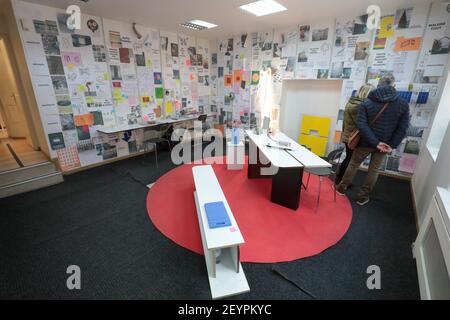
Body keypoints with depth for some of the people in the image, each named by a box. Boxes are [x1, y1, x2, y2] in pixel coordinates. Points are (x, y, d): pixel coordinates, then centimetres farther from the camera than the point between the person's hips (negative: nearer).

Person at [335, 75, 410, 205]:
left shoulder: (367, 102, -8)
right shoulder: (403, 104, -5)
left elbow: (361, 125, -18)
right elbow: (403, 128, -8)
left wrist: (376, 142, -17)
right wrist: (392, 145, -5)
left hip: (365, 143, -1)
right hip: (384, 144, 1)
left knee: (353, 165, 16)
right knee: (374, 170, 14)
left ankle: (341, 188, 27)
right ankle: (363, 197, 22)